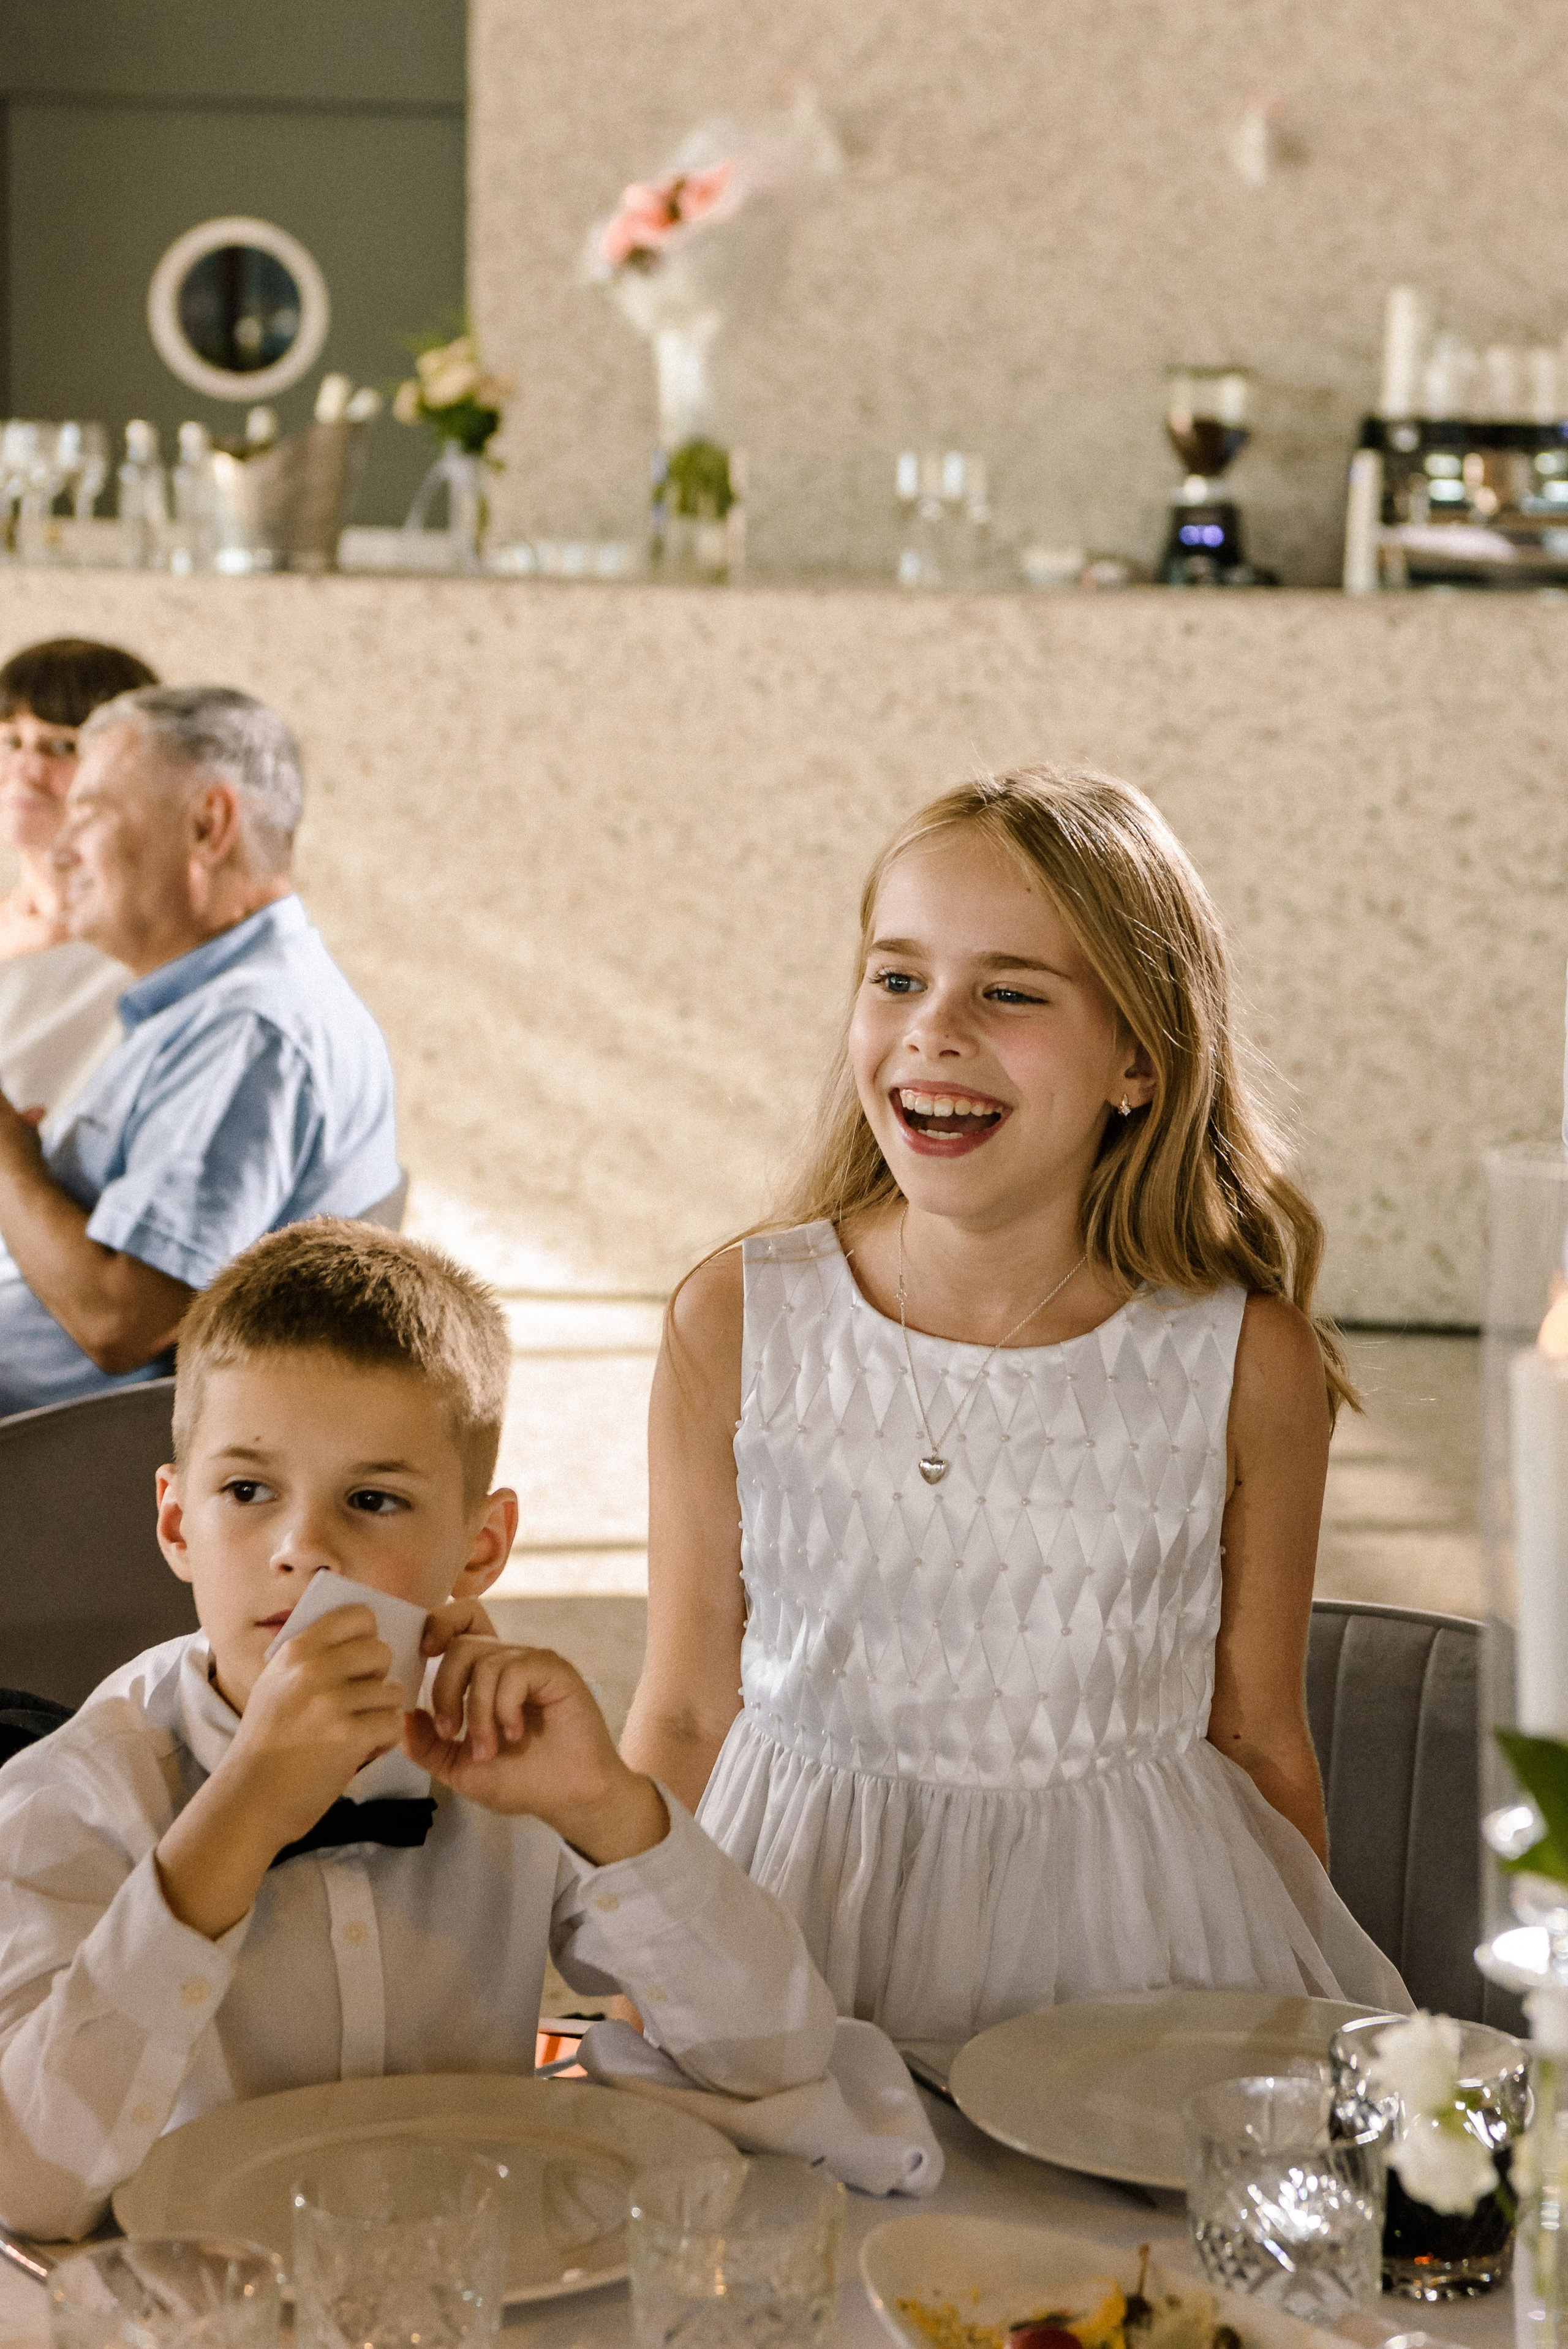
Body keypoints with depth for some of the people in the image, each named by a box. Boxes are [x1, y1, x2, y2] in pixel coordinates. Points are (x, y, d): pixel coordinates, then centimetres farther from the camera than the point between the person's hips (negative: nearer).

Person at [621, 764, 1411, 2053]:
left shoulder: (1247, 1362, -7)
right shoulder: (736, 1326, -5)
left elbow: (1261, 1739, 6)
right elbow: (685, 1716, 3)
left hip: (1122, 1930, -1)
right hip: (808, 1912, 1)